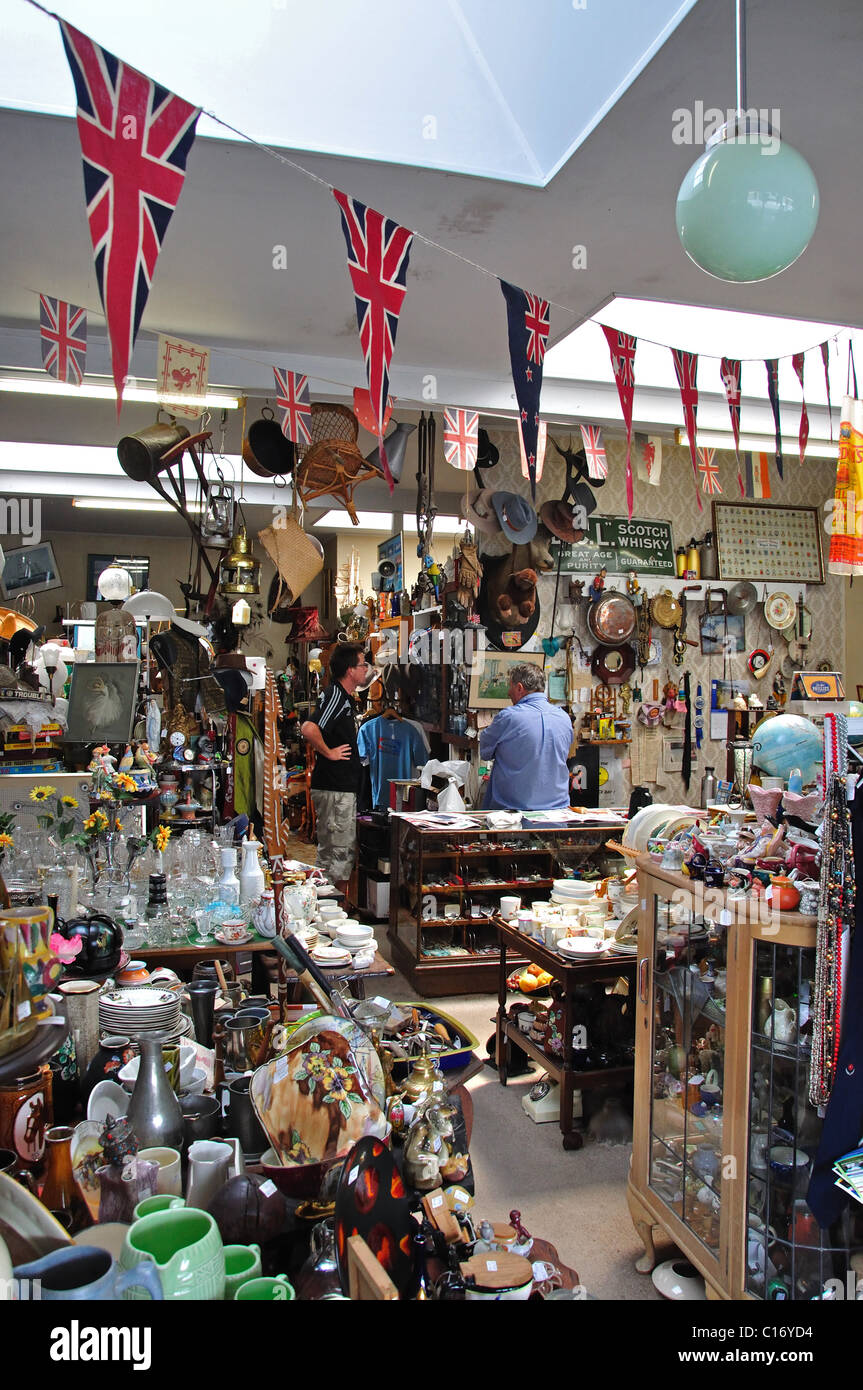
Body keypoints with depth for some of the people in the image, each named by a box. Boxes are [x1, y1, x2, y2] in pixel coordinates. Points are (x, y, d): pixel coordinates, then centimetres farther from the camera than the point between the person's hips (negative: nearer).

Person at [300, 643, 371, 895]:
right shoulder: (335, 696, -17)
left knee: (331, 851, 16)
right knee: (339, 850, -4)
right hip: (335, 788, -10)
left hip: (344, 787, 10)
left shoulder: (344, 697, 15)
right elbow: (309, 729, -32)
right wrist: (328, 752, -19)